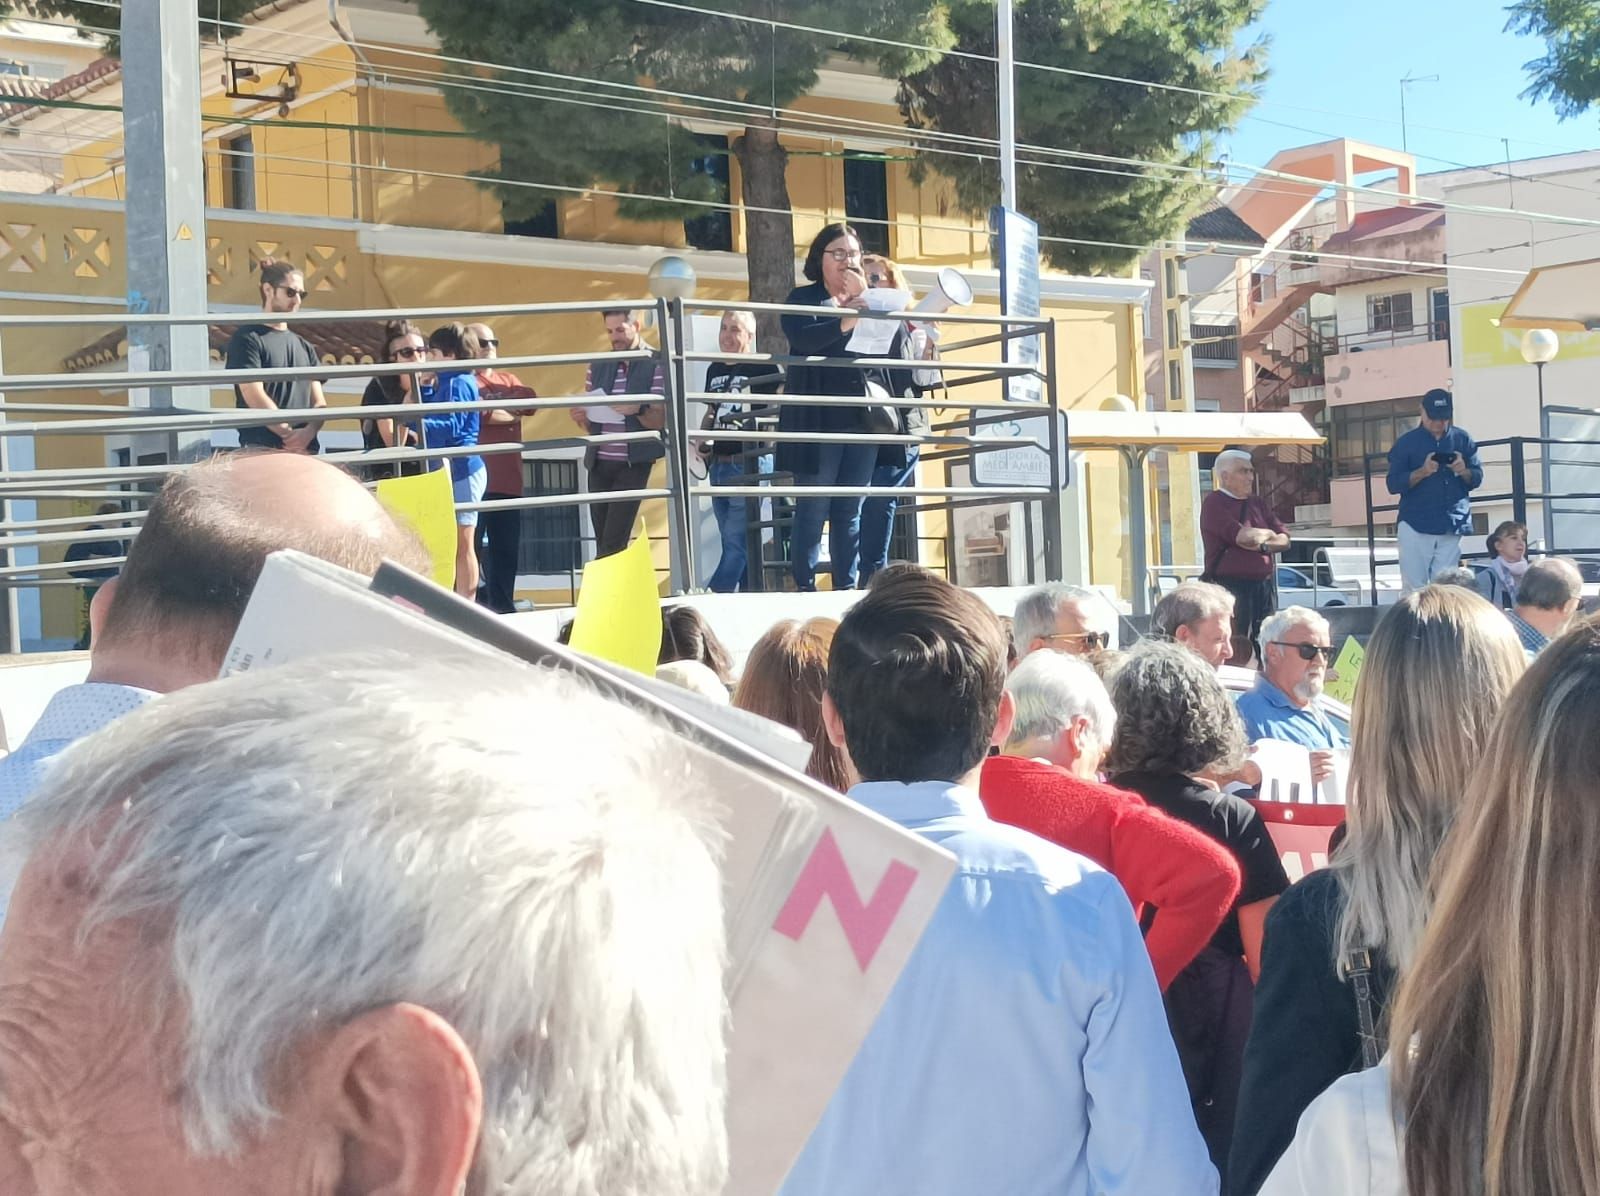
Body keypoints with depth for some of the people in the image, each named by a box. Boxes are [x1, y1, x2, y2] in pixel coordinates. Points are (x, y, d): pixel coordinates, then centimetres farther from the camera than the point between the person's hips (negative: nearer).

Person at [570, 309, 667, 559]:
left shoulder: (655, 365, -3)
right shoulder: (598, 365, 13)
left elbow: (660, 420, -7)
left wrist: (638, 409, -27)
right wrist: (580, 417, -5)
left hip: (634, 463, -5)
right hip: (599, 463, 5)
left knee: (613, 543, -10)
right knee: (603, 541, 5)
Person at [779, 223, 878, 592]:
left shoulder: (866, 300, 18)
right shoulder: (803, 298, 4)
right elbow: (801, 338, -18)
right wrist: (844, 322, -30)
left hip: (861, 419, 4)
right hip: (817, 420, -4)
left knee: (850, 511, 6)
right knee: (813, 509, -5)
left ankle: (847, 587, 9)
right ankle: (804, 587, -1)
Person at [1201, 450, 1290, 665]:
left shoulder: (1257, 503, 17)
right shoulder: (1214, 503, -6)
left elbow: (1284, 539, 12)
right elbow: (1242, 536, -19)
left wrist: (1263, 544, -9)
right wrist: (1268, 534, 1)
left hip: (1265, 585, 7)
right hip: (1231, 586, -7)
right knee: (1233, 650, -7)